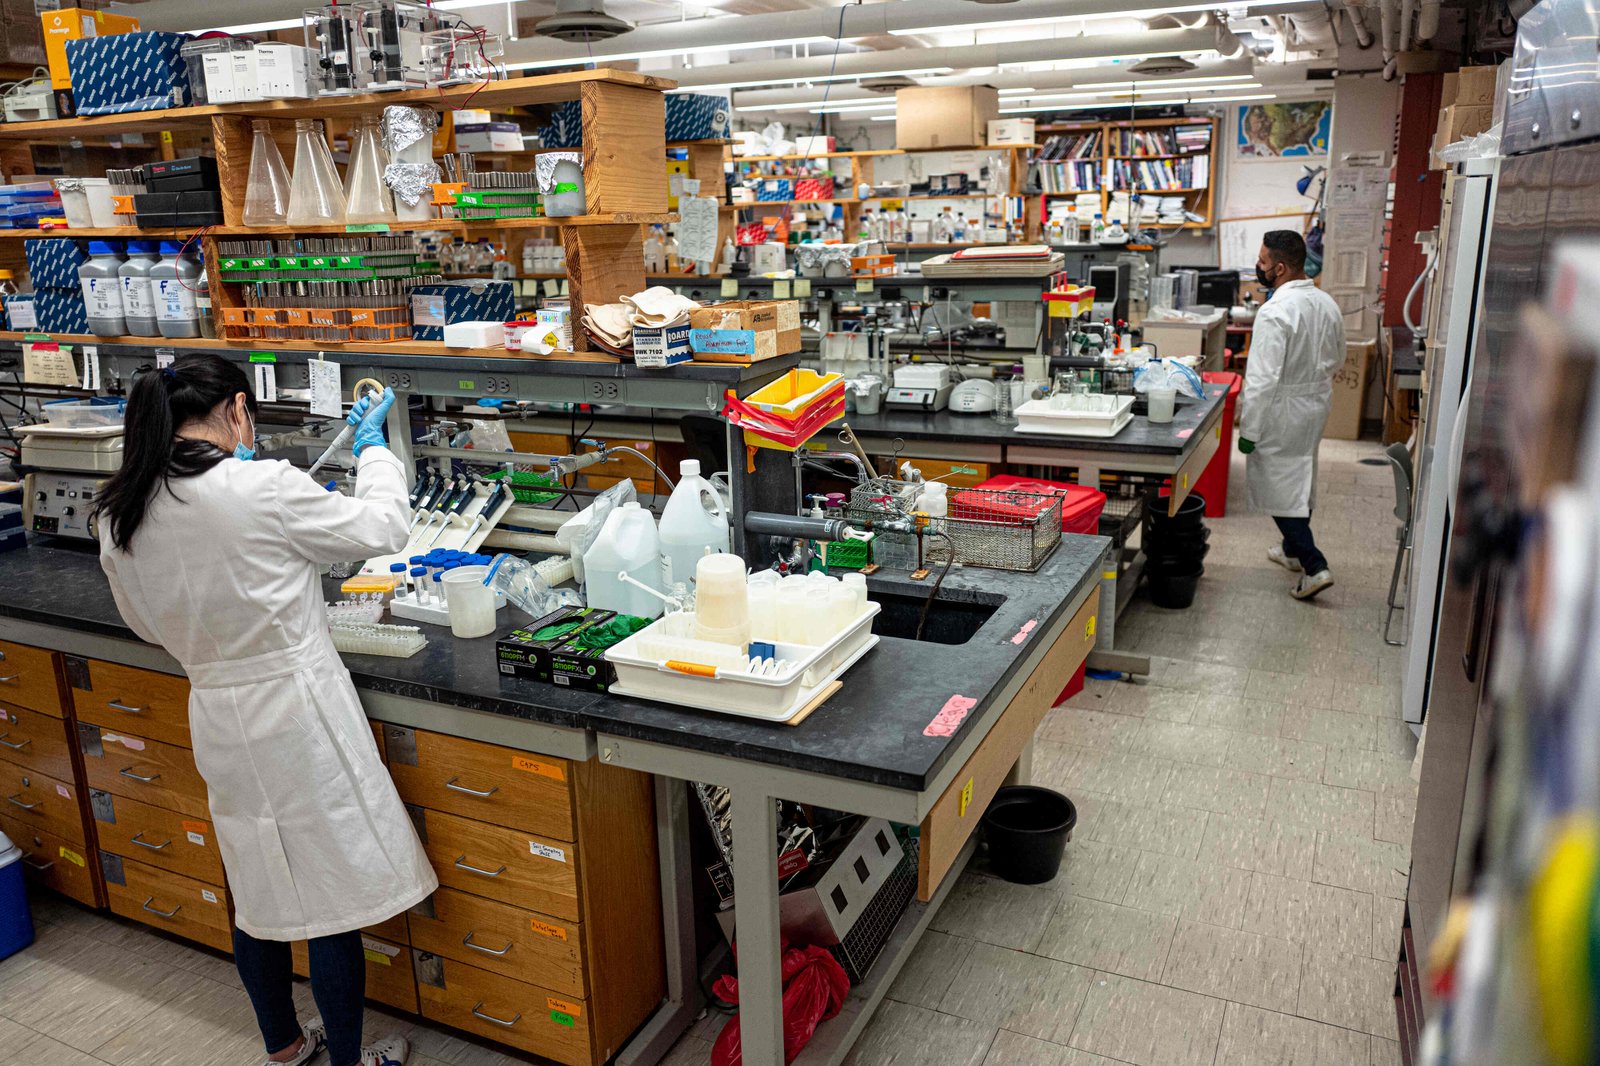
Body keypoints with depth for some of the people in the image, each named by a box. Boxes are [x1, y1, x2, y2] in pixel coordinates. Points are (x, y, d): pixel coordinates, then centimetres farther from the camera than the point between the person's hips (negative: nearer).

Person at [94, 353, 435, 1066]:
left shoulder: (120, 514, 0)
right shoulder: (262, 489, -20)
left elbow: (147, 621, 16)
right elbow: (383, 527, -9)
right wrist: (372, 443, 6)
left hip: (218, 719, 7)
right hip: (297, 718, -7)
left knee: (257, 890, 22)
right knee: (334, 894, 8)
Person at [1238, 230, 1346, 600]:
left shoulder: (1274, 313, -24)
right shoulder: (1327, 304, 2)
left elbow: (1262, 379, -25)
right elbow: (1337, 360, 14)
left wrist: (1249, 431, -19)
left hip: (1282, 411, -8)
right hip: (1317, 403, 8)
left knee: (1278, 486, 1)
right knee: (1299, 478, 22)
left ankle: (1313, 566, -2)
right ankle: (1294, 549, 38)